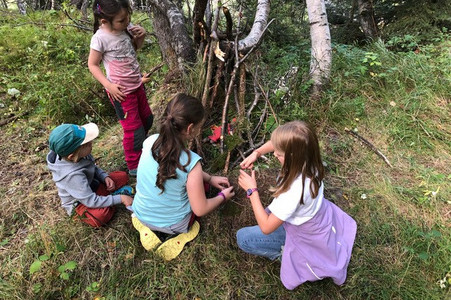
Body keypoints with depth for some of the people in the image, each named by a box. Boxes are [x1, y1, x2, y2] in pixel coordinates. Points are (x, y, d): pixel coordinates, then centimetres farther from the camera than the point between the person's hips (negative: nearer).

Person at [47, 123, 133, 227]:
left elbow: (93, 167, 5)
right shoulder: (72, 175, -37)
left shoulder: (78, 156, -18)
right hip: (78, 202, -7)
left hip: (90, 185, 7)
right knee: (101, 215, -36)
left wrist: (105, 177, -13)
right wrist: (120, 199, -30)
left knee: (123, 176, -1)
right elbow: (91, 201, -33)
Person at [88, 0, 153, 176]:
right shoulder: (100, 38, -21)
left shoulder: (126, 27, -4)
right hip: (121, 90, -7)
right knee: (134, 129, 1)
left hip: (137, 84, 7)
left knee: (147, 119, 22)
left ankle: (139, 147, 49)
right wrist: (109, 86, -19)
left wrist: (140, 38, -6)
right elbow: (92, 65, -10)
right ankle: (134, 167, 20)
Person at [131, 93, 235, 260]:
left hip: (141, 215, 4)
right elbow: (200, 210, -20)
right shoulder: (191, 162, -32)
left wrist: (209, 178, 5)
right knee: (197, 183, 22)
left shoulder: (150, 142, -16)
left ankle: (146, 226, 12)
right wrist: (223, 196, -1)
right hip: (173, 225, -4)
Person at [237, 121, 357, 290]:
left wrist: (252, 190, -26)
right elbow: (276, 143, -2)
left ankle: (286, 253, 3)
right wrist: (256, 153, -18)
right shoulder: (306, 160, -23)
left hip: (307, 236, -7)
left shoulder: (293, 191, -43)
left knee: (242, 238, -2)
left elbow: (266, 228, -30)